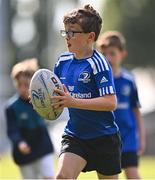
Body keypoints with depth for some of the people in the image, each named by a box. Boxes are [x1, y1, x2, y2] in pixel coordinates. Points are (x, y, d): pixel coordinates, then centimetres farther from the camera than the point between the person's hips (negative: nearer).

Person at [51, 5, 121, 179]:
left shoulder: (98, 63, -16)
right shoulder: (63, 61, 3)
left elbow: (110, 102, -24)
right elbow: (55, 94, 18)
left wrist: (72, 101, -29)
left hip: (104, 137, -4)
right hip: (74, 136, 4)